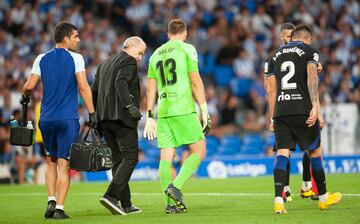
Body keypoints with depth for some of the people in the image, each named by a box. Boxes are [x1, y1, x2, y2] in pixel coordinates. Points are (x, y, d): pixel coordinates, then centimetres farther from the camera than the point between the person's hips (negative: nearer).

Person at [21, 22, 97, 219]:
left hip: (46, 119, 3)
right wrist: (92, 113, -11)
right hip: (68, 119, -3)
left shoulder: (42, 59, 6)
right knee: (63, 164, 0)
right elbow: (83, 87, -12)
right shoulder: (75, 58, -3)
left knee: (51, 161, 19)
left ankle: (51, 201, 6)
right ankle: (59, 208, -4)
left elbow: (29, 86, -2)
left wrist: (25, 97, 20)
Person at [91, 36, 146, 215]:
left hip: (105, 118, 9)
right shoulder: (128, 61, -2)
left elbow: (94, 91, 19)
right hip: (121, 117, -9)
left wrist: (95, 116, 20)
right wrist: (129, 105, -27)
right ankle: (111, 195, -22)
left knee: (118, 160, 10)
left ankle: (126, 204, 8)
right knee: (130, 157, -8)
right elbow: (121, 82, -19)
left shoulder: (105, 63, 24)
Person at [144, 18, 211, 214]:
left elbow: (151, 89, 15)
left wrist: (150, 118, 18)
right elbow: (195, 82, -7)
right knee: (199, 151, 2)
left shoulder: (156, 54, 16)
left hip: (163, 112, 5)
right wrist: (204, 110, -4)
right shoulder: (187, 49, 1)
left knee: (166, 158, 4)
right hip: (184, 110, -5)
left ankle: (170, 203, 0)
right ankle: (175, 186, -15)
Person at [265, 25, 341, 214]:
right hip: (302, 110, -4)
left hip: (280, 111, 4)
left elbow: (271, 89, 16)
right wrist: (315, 107, -18)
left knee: (282, 152, -2)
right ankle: (323, 197, 21)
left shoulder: (275, 55, 19)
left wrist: (272, 118, 18)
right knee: (314, 152, 10)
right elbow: (312, 78, -10)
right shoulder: (309, 51, 6)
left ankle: (278, 199, -18)